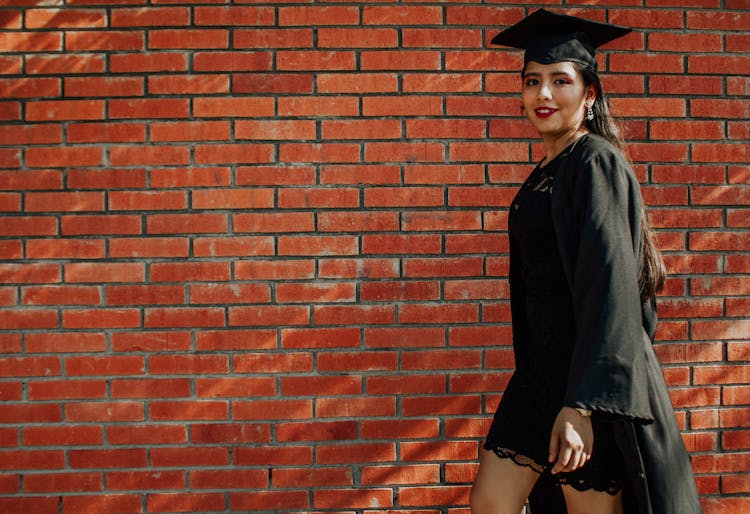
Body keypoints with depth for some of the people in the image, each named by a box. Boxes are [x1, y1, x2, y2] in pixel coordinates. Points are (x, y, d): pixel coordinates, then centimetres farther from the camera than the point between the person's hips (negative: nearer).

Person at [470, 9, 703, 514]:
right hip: (541, 369, 8)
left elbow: (608, 286, -20)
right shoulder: (546, 172, 13)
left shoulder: (597, 162, -13)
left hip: (590, 375, -8)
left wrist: (580, 405, -24)